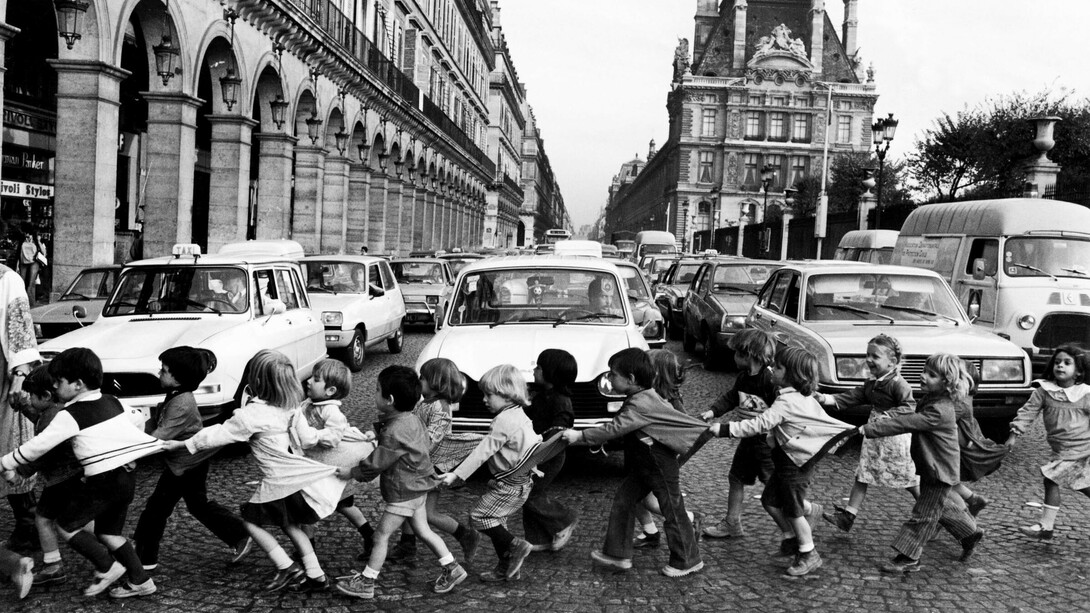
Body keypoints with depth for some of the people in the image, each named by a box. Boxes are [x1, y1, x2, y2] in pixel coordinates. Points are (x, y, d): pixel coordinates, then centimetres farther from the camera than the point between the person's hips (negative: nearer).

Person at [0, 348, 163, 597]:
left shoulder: (70, 416, -9)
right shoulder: (112, 402, 11)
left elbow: (38, 446, -4)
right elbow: (134, 430, 16)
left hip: (103, 481, -8)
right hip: (127, 477, 8)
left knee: (65, 525, 9)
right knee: (109, 532, 20)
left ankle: (107, 567, 8)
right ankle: (140, 580, 19)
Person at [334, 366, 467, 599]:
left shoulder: (395, 432, -27)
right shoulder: (411, 420, 3)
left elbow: (377, 464, -19)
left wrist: (352, 472, -7)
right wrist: (376, 437, 12)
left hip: (403, 492, -9)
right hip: (417, 486, 9)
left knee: (381, 535, 2)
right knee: (423, 530, 18)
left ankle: (365, 582, 13)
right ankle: (452, 568, 24)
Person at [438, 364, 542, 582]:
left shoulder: (503, 421, -21)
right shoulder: (520, 415, 9)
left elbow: (483, 451, -24)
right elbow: (536, 440, 19)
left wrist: (456, 475, -24)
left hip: (510, 484, -10)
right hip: (522, 482, 10)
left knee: (479, 516, -5)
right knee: (495, 520, 15)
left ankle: (516, 546, -1)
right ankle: (506, 568, 20)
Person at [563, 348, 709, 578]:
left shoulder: (641, 405, -27)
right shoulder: (644, 397, 3)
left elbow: (615, 429, -31)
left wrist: (580, 436, -29)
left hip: (660, 466, -10)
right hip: (643, 465, 10)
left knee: (672, 511, 4)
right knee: (622, 502, 8)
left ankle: (688, 561, 18)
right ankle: (617, 553, 13)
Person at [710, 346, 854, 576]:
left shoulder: (786, 402, -25)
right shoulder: (801, 396, 5)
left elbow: (760, 424, -30)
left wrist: (725, 429, -28)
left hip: (797, 463, -9)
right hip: (787, 461, 9)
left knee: (793, 509, 4)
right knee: (770, 500, 15)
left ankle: (809, 555, 19)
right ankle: (791, 538, 31)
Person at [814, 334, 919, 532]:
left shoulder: (897, 384, -17)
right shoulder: (871, 382, 8)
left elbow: (910, 407, -22)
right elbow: (853, 397, 4)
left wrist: (887, 416, -29)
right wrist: (826, 399, -7)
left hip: (895, 436, -8)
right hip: (874, 434, 8)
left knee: (908, 478, 6)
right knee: (862, 475, 6)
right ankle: (848, 515, 7)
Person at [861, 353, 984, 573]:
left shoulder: (939, 411, -29)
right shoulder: (930, 399, 1)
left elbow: (905, 423, -35)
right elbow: (910, 420, 14)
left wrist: (870, 429, -37)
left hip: (940, 471, -9)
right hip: (931, 467, 9)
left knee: (924, 514, -1)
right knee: (942, 506, 25)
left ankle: (909, 557, 6)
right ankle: (970, 532, 44)